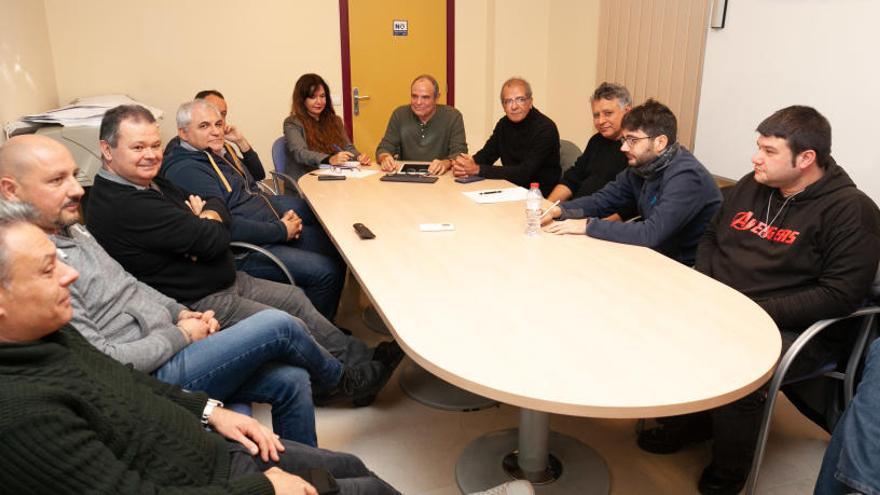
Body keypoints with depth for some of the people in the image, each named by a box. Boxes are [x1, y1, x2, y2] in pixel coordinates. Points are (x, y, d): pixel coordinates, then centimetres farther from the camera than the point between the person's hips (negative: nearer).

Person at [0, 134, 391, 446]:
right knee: (278, 326, -14)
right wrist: (180, 336, -13)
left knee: (292, 381, 1)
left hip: (168, 349, 9)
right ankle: (340, 380, 18)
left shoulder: (69, 228, 10)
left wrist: (180, 312, 6)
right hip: (154, 377, -9)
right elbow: (99, 362, -24)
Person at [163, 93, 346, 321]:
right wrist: (281, 231, -20)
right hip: (245, 251, -10)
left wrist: (243, 142, 6)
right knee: (326, 272, -20)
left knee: (336, 251, 7)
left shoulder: (217, 148, 10)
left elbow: (257, 176, 25)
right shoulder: (185, 171, -19)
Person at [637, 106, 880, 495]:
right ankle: (688, 421, 12)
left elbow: (841, 294, -18)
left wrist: (757, 312, -22)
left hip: (793, 330, -7)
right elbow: (711, 237, 20)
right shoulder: (752, 186, 8)